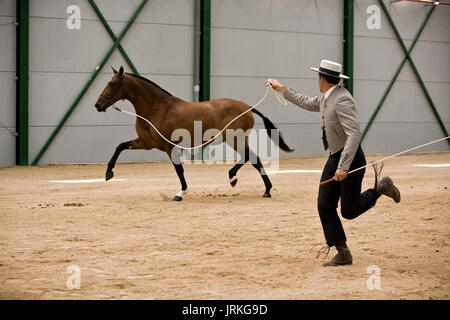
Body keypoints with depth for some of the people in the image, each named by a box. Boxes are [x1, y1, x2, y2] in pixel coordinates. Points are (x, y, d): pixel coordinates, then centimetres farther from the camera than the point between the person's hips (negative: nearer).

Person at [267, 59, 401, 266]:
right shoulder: (327, 99, 6)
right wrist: (282, 89, 29)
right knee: (325, 206, 1)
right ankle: (343, 253, 6)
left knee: (349, 211, 1)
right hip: (334, 158, 9)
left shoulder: (342, 100, -23)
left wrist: (343, 166, -36)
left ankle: (380, 188, 24)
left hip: (351, 159, -9)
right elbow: (307, 103, 29)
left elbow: (354, 134, -31)